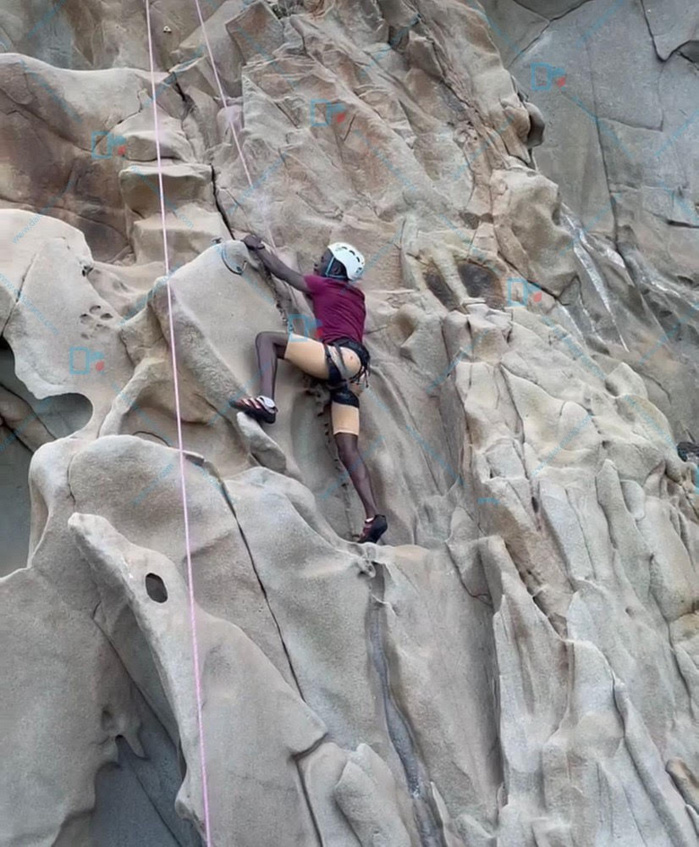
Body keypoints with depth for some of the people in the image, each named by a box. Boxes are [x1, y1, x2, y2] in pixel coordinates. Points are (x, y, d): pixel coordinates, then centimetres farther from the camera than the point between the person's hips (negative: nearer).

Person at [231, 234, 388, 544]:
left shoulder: (325, 285, 13)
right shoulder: (355, 296, 32)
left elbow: (281, 270, 19)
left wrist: (257, 246, 32)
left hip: (342, 356, -8)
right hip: (351, 372, 8)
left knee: (266, 338, -4)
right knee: (348, 449, -1)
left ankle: (266, 401, -28)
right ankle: (373, 516, -14)